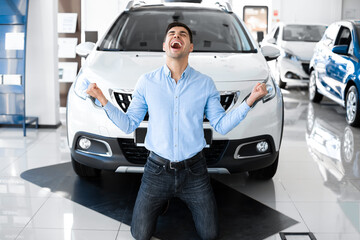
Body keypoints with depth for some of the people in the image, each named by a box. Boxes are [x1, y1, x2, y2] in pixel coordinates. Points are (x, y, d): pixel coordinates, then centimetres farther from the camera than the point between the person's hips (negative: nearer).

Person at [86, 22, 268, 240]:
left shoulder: (205, 84, 0)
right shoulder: (147, 82, 0)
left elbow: (221, 125, -1)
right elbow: (129, 125, 2)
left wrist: (250, 100, -11)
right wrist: (103, 100, -9)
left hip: (193, 170, 0)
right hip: (157, 169, 0)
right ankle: (163, 199, 31)